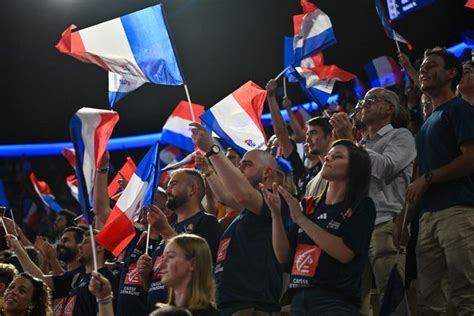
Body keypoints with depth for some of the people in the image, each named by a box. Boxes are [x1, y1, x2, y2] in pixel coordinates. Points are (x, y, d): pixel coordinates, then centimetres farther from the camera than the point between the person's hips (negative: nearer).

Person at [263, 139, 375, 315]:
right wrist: (276, 213, -4)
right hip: (299, 299, 5)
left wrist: (301, 219, -15)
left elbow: (345, 253, -15)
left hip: (335, 301, -5)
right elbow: (283, 256, 8)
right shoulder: (310, 206, 13)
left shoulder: (362, 206, -1)